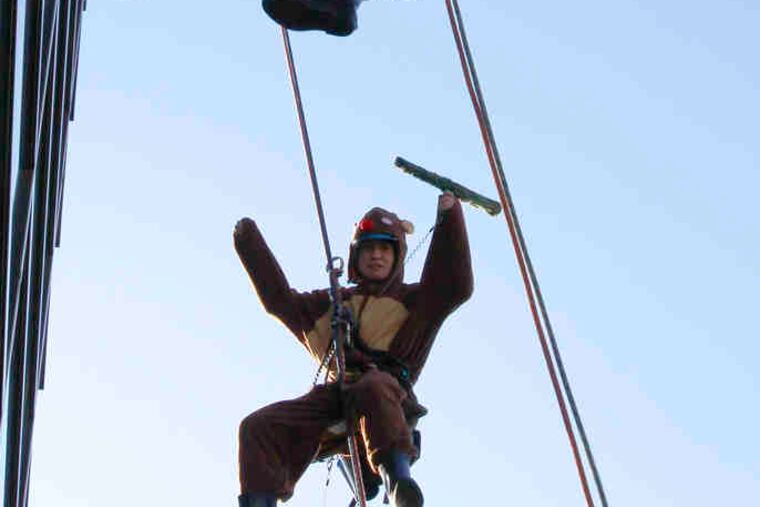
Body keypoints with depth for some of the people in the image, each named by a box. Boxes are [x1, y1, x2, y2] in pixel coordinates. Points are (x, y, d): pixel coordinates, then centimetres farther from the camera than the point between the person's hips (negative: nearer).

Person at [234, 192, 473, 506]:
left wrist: (449, 218, 1)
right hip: (332, 396, 4)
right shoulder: (329, 303, 35)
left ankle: (397, 477, -52)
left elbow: (456, 286, 8)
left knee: (373, 388, -43)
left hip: (385, 388, -4)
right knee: (259, 427, -18)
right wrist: (250, 242, 39)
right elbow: (279, 299, 39)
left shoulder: (414, 300, 24)